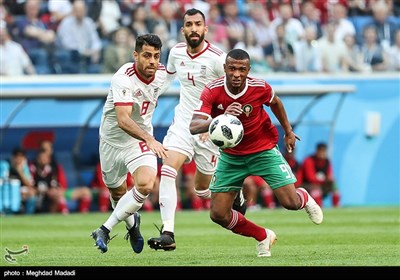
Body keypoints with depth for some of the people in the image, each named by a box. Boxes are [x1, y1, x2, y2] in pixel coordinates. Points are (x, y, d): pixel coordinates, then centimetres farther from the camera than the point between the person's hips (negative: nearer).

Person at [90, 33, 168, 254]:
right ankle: (132, 223, 48)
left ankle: (105, 229, -13)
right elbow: (123, 120, -40)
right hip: (113, 139, -3)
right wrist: (150, 139, -53)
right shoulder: (124, 79, -28)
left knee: (146, 185, -23)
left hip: (141, 139, 3)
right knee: (117, 193, 14)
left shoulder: (161, 73, -8)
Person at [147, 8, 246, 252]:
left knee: (202, 189, 7)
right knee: (167, 171, -19)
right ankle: (168, 234, -21)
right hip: (182, 122, 4)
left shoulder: (217, 58, -17)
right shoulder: (177, 52, 1)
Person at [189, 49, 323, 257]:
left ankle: (305, 199, 30)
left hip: (264, 150, -1)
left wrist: (288, 131, 14)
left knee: (290, 202, -11)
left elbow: (275, 102, 6)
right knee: (218, 214, -6)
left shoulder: (260, 88, -20)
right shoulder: (212, 91, -23)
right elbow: (193, 127, -34)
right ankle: (263, 237, 20)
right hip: (231, 156, 1)